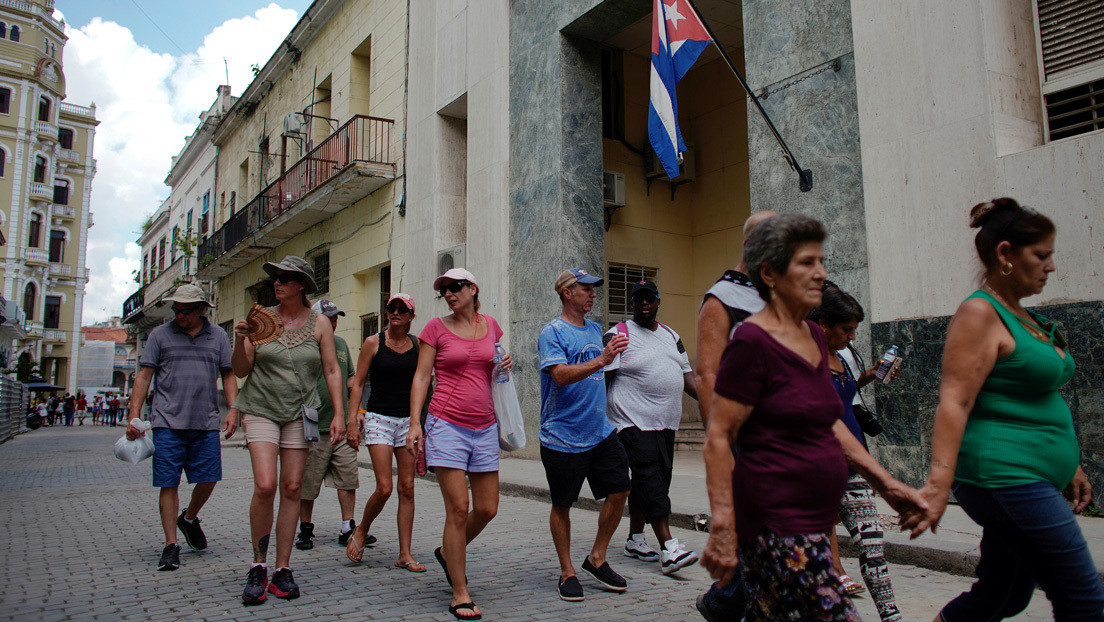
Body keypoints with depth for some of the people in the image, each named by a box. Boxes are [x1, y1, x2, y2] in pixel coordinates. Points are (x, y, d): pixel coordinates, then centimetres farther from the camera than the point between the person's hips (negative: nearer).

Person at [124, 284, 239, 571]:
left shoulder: (218, 336, 10)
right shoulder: (160, 335, 6)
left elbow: (228, 375, 12)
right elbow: (144, 375, 4)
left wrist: (233, 410, -1)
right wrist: (134, 416, -4)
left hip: (206, 423, 2)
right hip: (168, 422, -1)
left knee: (209, 479, 2)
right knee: (169, 483, 0)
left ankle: (189, 518, 32)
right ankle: (170, 545, 9)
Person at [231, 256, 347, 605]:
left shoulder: (319, 324, 1)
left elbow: (332, 371, 3)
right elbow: (241, 371, 3)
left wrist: (339, 415, -4)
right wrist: (240, 341, -16)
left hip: (300, 413, 1)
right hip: (261, 409, -1)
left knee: (292, 489, 1)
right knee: (265, 486, -14)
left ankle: (282, 570, 12)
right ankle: (258, 566, 4)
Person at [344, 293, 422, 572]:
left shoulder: (418, 344, 5)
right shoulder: (373, 343, 0)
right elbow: (358, 382, 2)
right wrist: (353, 420, -5)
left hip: (408, 420, 3)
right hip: (378, 418, -2)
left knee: (407, 488, 2)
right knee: (384, 487, -10)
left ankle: (405, 555, 9)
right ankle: (361, 531, 20)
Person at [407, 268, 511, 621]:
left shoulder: (490, 325, 11)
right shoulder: (436, 327, 1)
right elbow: (421, 377, 0)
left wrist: (505, 365, 2)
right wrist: (414, 422, -10)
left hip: (484, 428, 4)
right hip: (447, 425, -4)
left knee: (487, 509, 6)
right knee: (458, 509, -7)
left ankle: (448, 553, 35)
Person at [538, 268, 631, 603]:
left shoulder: (595, 329, 13)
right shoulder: (552, 332, -10)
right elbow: (561, 375, -25)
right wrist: (601, 360, -34)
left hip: (600, 432, 7)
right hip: (563, 437, -7)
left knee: (620, 489, 3)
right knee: (562, 505, 4)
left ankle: (597, 559, 21)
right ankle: (567, 572, 20)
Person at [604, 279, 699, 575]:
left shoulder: (671, 336, 17)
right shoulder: (618, 335, -4)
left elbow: (686, 374, 18)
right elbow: (603, 378, -9)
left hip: (665, 423, 7)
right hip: (634, 422, -7)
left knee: (650, 480, 12)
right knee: (650, 480, -12)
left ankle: (634, 540, 24)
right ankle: (669, 548, -13)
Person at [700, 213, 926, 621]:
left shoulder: (814, 336, 12)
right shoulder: (751, 342, -14)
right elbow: (717, 440, -16)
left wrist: (887, 484, 17)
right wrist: (723, 530, -19)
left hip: (814, 521, 9)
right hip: (776, 523, -9)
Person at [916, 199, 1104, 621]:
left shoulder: (1021, 317, 16)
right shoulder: (980, 313, -13)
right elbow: (954, 402, -23)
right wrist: (939, 483, -30)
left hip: (1028, 481, 10)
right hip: (1004, 478, -10)